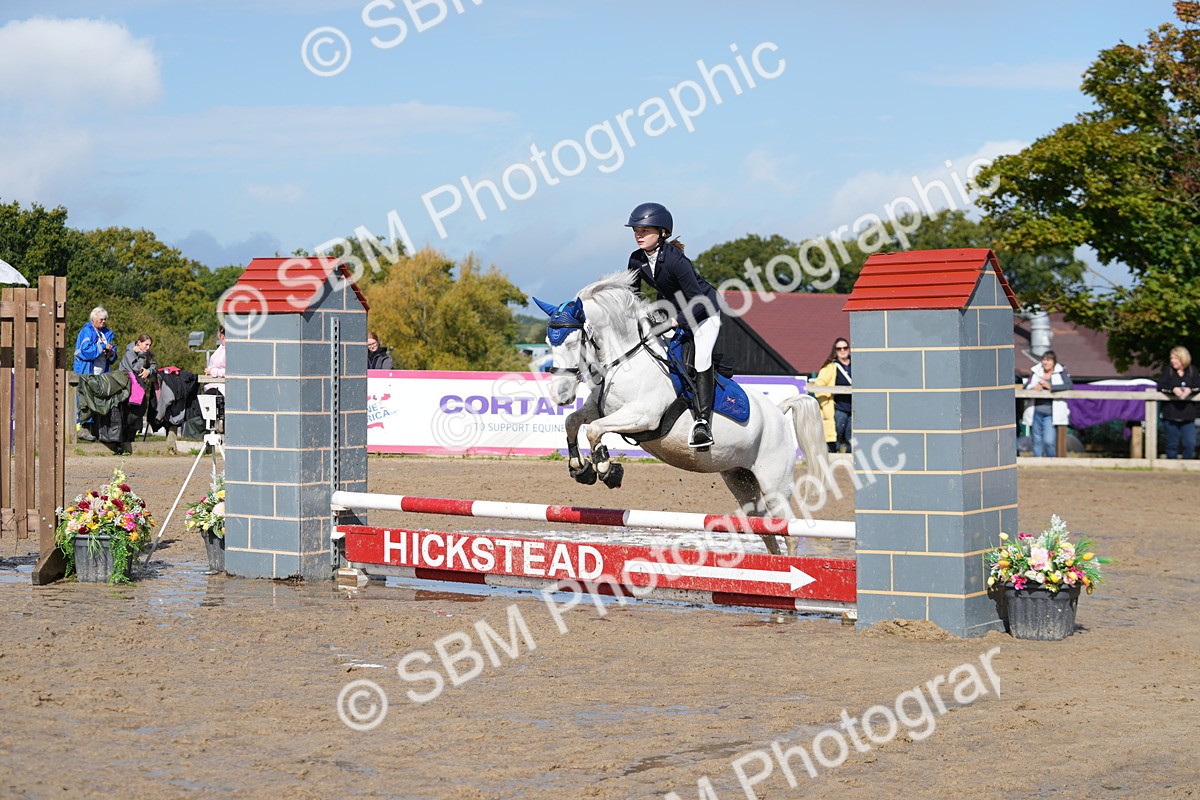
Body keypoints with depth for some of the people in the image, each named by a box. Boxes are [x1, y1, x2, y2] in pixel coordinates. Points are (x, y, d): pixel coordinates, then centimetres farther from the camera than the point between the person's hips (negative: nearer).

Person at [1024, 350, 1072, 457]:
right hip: (1036, 413, 3)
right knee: (1037, 441, 8)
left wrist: (1050, 386, -19)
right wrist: (1033, 387, -14)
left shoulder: (1061, 372, 2)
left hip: (1050, 414, -3)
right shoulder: (1035, 371, 10)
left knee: (1049, 441, -13)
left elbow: (1069, 385, -11)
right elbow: (1026, 386, 9)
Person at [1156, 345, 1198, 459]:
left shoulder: (1192, 370, 6)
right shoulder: (1167, 370, 3)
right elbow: (1160, 387, -7)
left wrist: (1189, 390, -20)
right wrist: (1173, 389, -22)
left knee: (1190, 444, -4)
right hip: (1171, 415, -1)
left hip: (1188, 415, 1)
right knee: (1172, 445, 5)